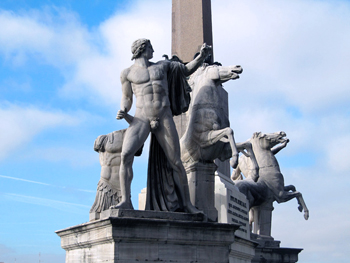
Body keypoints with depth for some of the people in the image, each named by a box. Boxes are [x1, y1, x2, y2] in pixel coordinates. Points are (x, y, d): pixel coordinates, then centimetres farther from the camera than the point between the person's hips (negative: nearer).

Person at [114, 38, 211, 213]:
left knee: (176, 163, 1)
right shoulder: (128, 73, 10)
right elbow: (127, 99, 13)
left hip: (165, 120, 2)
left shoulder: (163, 65, 18)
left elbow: (187, 70, 26)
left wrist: (202, 55, 11)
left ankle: (187, 204, 14)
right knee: (125, 155, -25)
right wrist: (123, 111, -9)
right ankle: (126, 201, -22)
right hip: (141, 120, -2)